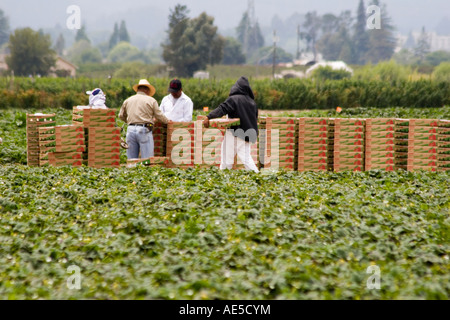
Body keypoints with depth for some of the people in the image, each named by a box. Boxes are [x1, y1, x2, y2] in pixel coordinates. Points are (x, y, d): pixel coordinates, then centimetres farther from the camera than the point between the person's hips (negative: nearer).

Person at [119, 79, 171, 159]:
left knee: (131, 160, 6)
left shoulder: (127, 100, 15)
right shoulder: (151, 100, 3)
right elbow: (159, 115, 6)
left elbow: (121, 116, 21)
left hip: (131, 129, 4)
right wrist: (167, 121, 26)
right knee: (147, 160, -4)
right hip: (144, 129, -4)